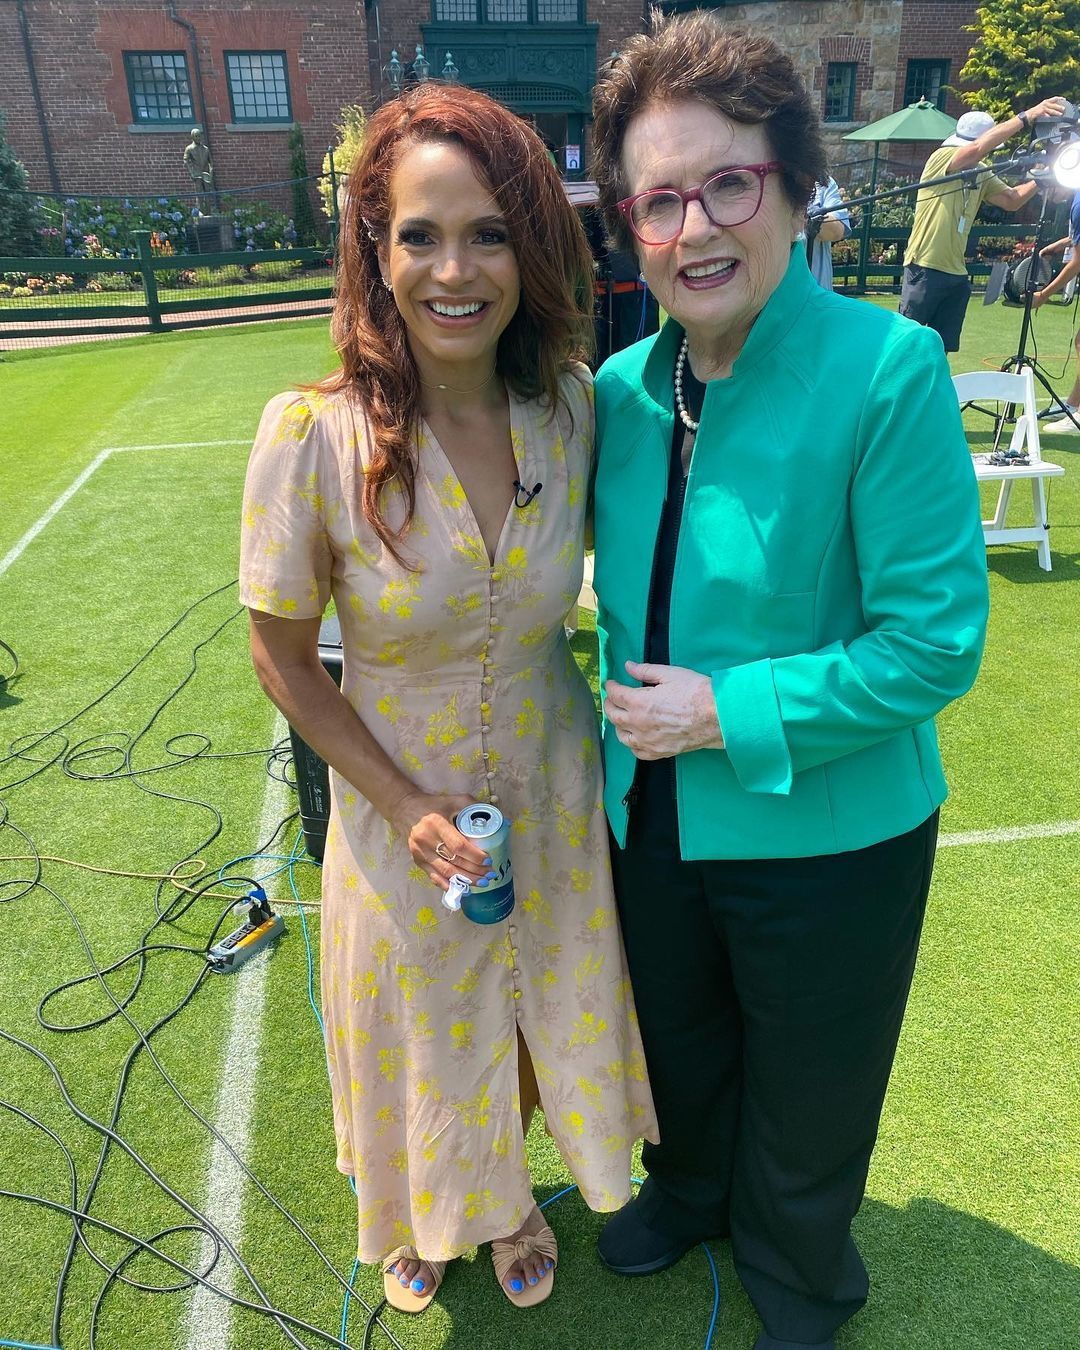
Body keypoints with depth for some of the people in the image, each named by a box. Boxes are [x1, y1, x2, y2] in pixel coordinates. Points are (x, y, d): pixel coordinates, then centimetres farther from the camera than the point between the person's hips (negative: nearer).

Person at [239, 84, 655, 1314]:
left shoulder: (571, 406, -13)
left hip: (552, 797, 3)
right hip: (400, 809, -2)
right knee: (422, 1038, 23)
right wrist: (406, 808, -16)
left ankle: (507, 1200, 60)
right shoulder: (311, 437, -23)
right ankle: (423, 1214, 60)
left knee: (531, 1020, 24)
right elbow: (284, 660, -11)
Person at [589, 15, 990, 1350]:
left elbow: (935, 640, -22)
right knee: (679, 1047, 30)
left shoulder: (887, 369, -21)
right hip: (655, 819, 5)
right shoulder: (622, 388, -4)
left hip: (825, 839, -4)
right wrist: (624, 717, 2)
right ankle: (689, 1189, 64)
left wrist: (726, 713, -22)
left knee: (805, 1095, 22)